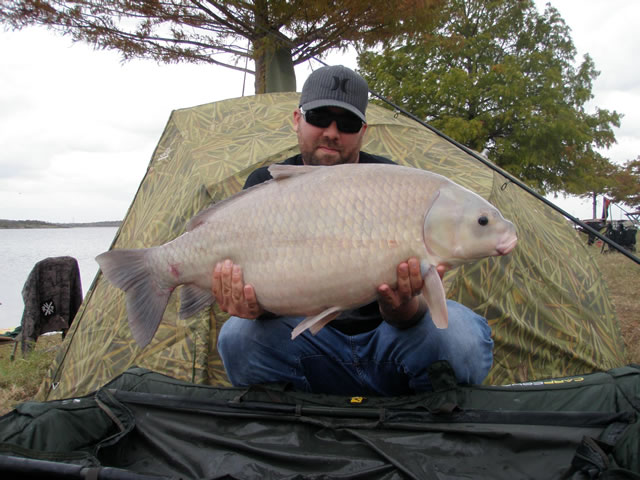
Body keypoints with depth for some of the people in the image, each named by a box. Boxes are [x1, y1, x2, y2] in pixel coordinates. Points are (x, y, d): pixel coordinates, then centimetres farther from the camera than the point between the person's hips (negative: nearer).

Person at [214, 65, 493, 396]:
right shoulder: (266, 186, -2)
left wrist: (402, 307, -41)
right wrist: (258, 304, -35)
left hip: (386, 338, -1)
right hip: (311, 342, 1)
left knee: (459, 332, -31)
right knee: (240, 336, -28)